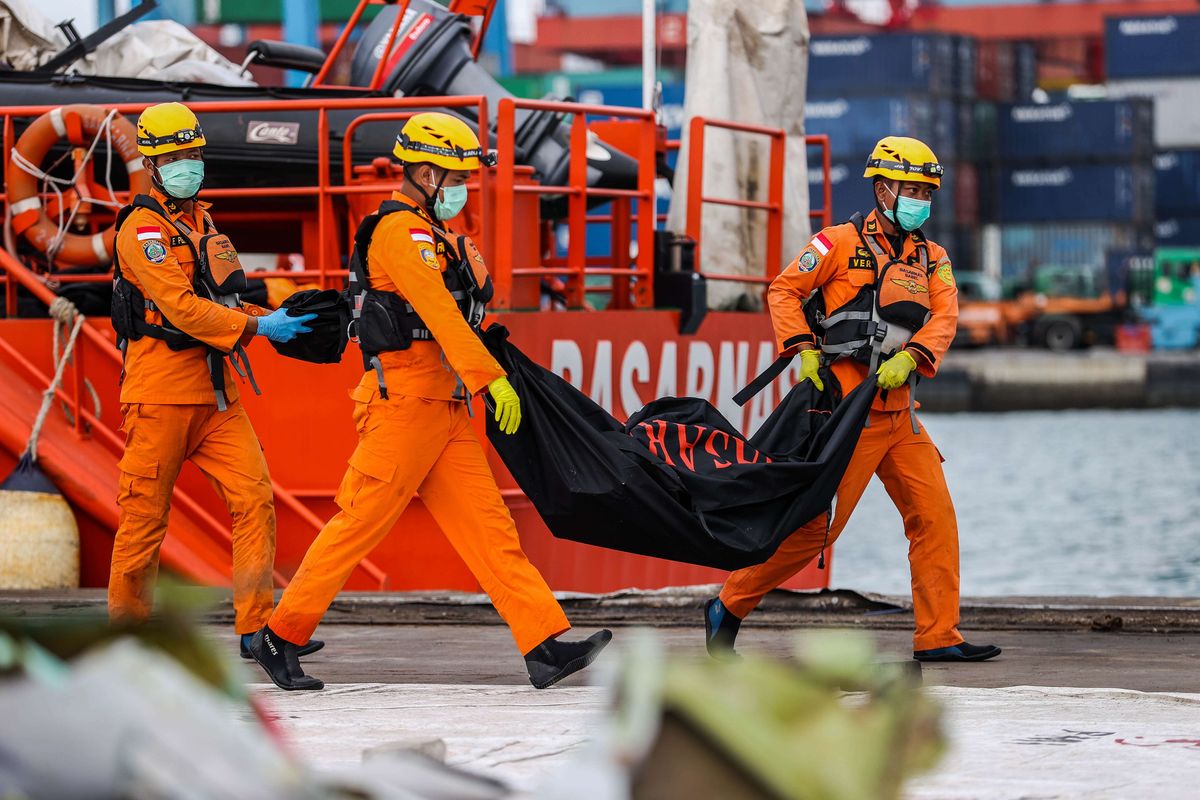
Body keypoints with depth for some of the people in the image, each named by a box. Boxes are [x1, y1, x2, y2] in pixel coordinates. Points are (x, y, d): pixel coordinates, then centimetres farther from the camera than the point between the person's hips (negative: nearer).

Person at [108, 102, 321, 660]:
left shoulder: (201, 223, 18)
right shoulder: (142, 229, -9)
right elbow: (181, 308, -20)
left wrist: (278, 321, 8)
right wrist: (260, 327, -24)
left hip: (216, 393, 7)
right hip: (160, 393, -7)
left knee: (254, 498, -6)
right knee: (145, 514, 1)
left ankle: (258, 625, -4)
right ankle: (126, 625, 15)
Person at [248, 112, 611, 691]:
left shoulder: (433, 235, 21)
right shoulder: (401, 231, -11)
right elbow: (438, 310, -23)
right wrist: (493, 379, -29)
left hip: (444, 407, 10)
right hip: (404, 399, -10)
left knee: (488, 527, 1)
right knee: (360, 524, -5)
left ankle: (546, 647, -4)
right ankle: (280, 638, 4)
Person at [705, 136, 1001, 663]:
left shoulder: (931, 258, 14)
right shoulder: (841, 242, -3)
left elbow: (944, 316, 0)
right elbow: (784, 290, -2)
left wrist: (909, 358, -18)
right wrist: (803, 349, -14)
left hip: (898, 410, 7)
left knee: (934, 515, -1)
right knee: (815, 525, -6)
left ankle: (938, 636, 3)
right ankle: (728, 607, 7)